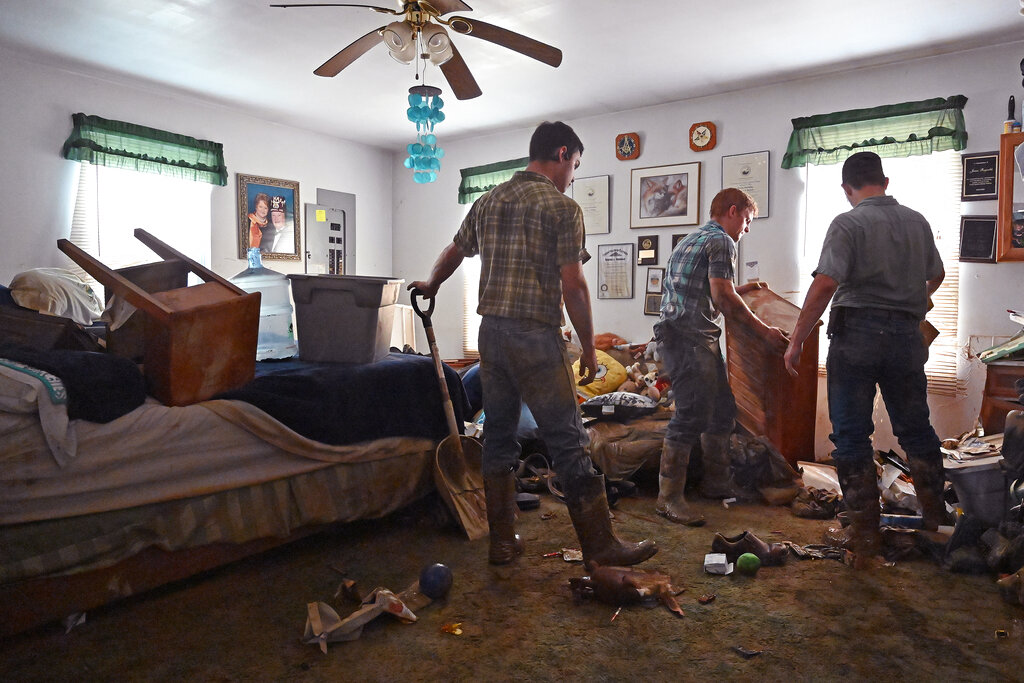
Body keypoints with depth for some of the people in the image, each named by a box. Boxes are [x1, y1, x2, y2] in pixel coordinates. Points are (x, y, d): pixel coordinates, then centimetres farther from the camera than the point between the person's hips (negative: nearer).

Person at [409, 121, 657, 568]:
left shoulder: (487, 202, 14)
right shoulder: (563, 208, -7)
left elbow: (454, 252, 27)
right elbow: (573, 285, -12)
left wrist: (430, 285, 46)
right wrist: (588, 346, -3)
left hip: (490, 330, 7)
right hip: (536, 337, -7)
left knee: (498, 436, 12)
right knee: (568, 441, -1)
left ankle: (502, 541, 20)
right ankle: (599, 545, 7)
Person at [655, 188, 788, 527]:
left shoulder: (694, 239, 25)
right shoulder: (721, 241, -7)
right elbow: (722, 298, -16)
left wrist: (740, 289, 36)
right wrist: (764, 330, -10)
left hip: (699, 339, 11)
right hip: (688, 337, -11)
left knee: (722, 410, 15)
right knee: (691, 415, -12)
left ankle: (716, 483, 25)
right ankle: (669, 497, -8)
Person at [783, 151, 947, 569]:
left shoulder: (848, 224, -8)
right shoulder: (917, 221, 11)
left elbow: (825, 285, -19)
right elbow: (936, 276, 26)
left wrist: (796, 341, -13)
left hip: (857, 333, -5)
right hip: (907, 335, 5)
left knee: (852, 436, 2)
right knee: (916, 429, 18)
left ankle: (865, 538, 6)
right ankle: (938, 521, 27)